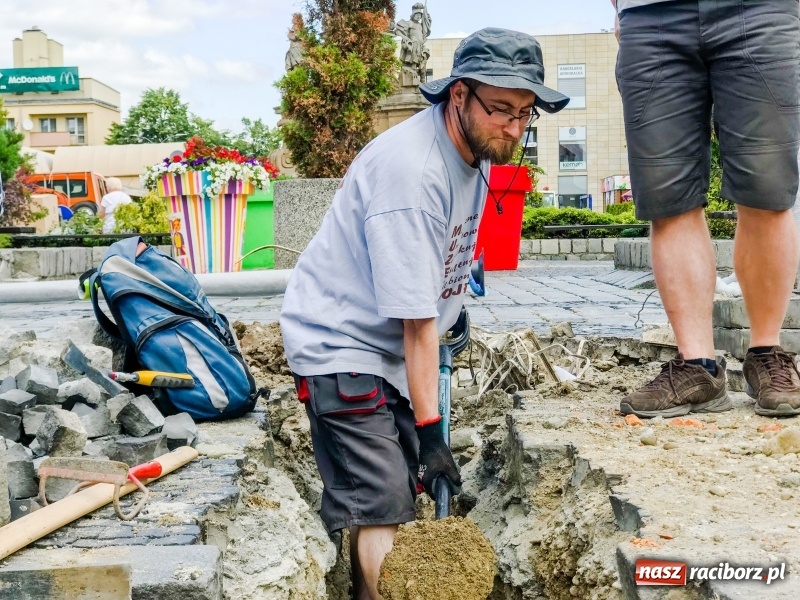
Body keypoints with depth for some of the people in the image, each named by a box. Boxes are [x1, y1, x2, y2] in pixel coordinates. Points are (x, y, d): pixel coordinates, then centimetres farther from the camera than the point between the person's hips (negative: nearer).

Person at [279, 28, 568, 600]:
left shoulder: (475, 150, 1)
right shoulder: (412, 171, -28)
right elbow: (416, 319, -27)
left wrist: (455, 299, 18)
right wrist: (428, 428, -24)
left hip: (390, 347, 9)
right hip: (343, 344, -9)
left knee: (404, 494, 12)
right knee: (380, 511, -12)